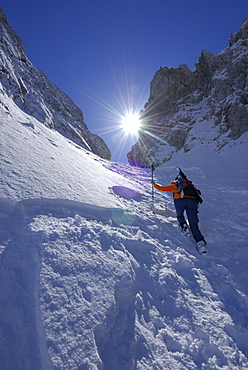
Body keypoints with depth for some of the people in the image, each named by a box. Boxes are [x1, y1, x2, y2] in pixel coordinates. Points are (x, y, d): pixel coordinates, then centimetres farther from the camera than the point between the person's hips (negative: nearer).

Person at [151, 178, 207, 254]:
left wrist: (154, 184, 48)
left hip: (180, 200, -2)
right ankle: (200, 241, -19)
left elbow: (161, 188, 31)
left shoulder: (173, 185, 27)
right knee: (193, 224, 0)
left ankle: (184, 225, -3)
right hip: (192, 200, 2)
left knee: (180, 215, 26)